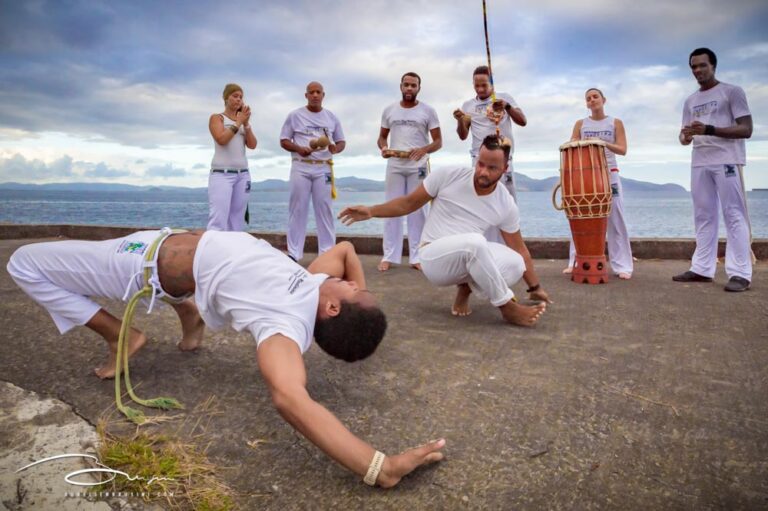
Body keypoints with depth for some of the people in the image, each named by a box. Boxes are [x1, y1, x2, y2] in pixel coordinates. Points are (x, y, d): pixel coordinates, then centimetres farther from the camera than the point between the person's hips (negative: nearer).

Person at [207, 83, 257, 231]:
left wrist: (246, 123, -1)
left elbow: (252, 145, 7)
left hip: (243, 174, 6)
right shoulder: (217, 118, 4)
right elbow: (221, 139, -13)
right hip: (222, 173, -6)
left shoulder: (243, 120, 19)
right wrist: (238, 122, -7)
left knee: (237, 222, 4)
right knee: (218, 221, -15)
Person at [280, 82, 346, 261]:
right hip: (301, 167, -1)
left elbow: (341, 142, 14)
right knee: (297, 209, -1)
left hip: (323, 168, 2)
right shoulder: (295, 115, 6)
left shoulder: (331, 117, 12)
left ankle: (327, 252, 5)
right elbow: (284, 141, 5)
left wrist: (336, 148, -10)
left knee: (324, 209, 1)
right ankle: (293, 253, 4)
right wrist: (298, 149, -14)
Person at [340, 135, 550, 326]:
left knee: (515, 265, -24)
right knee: (474, 242, -37)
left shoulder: (506, 205, -5)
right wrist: (371, 211, -14)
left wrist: (535, 287, 9)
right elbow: (409, 203, -1)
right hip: (434, 258, -4)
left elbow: (520, 249, 5)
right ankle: (507, 308, -20)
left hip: (468, 256, 4)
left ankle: (466, 288, 2)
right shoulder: (447, 176, -12)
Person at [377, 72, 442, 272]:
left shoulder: (428, 111, 2)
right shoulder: (389, 110, 10)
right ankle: (389, 256, 8)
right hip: (394, 165, 2)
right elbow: (382, 136, 15)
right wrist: (383, 147, -9)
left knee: (418, 210, 2)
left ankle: (417, 257, 7)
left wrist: (424, 149, -21)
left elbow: (438, 141, 0)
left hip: (418, 166, -2)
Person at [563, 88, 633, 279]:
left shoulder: (615, 123, 6)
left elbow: (622, 149, -3)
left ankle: (622, 266, -1)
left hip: (609, 175, -1)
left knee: (615, 221, -4)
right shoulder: (580, 124, 9)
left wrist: (604, 144, -20)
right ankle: (576, 262, 6)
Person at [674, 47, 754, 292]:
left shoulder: (732, 92, 2)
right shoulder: (690, 101, 19)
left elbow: (746, 129, -7)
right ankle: (702, 269, 7)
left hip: (727, 161, -6)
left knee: (734, 216, -7)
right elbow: (685, 136, 18)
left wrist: (709, 129, -20)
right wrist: (685, 136, -8)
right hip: (699, 163, 6)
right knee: (703, 216, 4)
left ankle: (740, 274, -8)